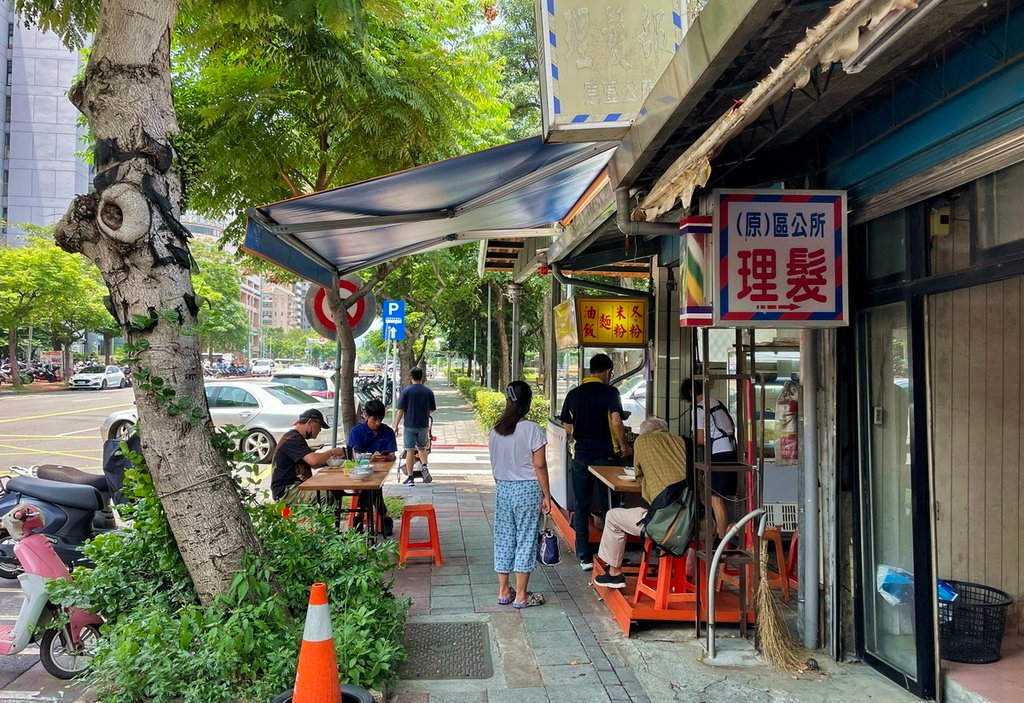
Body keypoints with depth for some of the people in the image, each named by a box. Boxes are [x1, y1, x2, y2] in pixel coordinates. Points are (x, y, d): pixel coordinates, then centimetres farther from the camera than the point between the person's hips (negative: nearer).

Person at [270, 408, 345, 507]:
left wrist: (330, 459, 9)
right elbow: (314, 460, -27)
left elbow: (311, 463, 25)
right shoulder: (292, 439, -15)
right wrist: (332, 452, -10)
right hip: (286, 492, -11)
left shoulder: (297, 437, 21)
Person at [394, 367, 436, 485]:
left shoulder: (406, 391, -8)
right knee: (422, 448, 20)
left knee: (410, 451, 4)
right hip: (423, 425, 2)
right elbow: (432, 409, 8)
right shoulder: (428, 392, 0)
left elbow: (401, 410, -9)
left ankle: (410, 478, 6)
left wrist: (396, 425, 0)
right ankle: (424, 467, -5)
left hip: (409, 425, -2)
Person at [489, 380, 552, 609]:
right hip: (527, 489, -5)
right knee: (525, 539, 4)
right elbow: (540, 466, -12)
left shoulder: (496, 430, 1)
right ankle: (521, 596, 10)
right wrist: (546, 495, -4)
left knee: (503, 537, 12)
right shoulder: (532, 429, -14)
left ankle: (503, 592, 20)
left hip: (503, 489, 5)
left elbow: (495, 464, 8)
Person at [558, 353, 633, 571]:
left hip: (581, 456, 3)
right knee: (609, 507, 8)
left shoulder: (573, 394, 6)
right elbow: (617, 424, -15)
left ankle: (584, 557, 9)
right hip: (605, 455, -3)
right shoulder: (610, 392, -6)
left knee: (581, 506, 9)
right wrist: (624, 446, 1)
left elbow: (568, 429, 10)